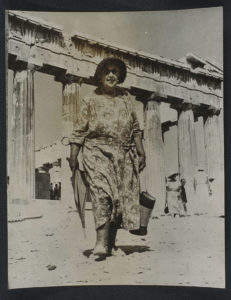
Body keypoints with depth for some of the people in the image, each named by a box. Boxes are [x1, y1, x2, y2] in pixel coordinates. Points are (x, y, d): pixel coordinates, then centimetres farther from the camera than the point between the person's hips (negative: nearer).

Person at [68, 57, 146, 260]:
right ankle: (101, 243, -20)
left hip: (123, 154, 4)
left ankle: (111, 243, 14)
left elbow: (135, 128, 16)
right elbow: (79, 131, 3)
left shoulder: (125, 97, 16)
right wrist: (73, 156, -4)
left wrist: (141, 151, 11)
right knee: (102, 193, -18)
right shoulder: (90, 100, 6)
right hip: (97, 152, -3)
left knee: (121, 196, 3)